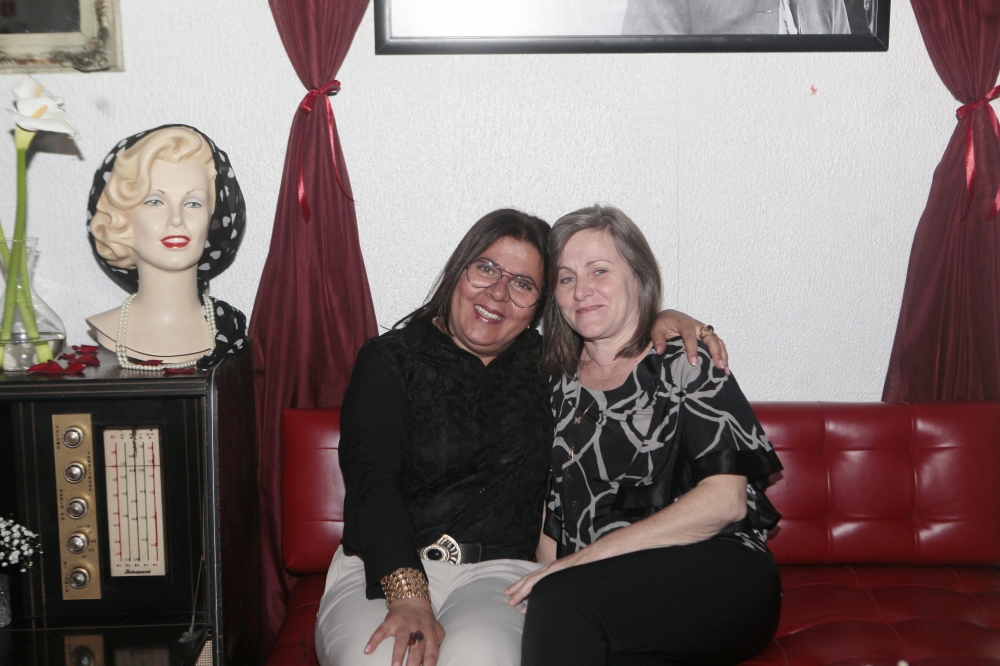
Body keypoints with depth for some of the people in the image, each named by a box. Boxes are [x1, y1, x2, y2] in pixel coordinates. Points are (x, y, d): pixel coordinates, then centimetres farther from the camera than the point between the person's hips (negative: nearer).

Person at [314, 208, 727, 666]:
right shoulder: (390, 359, 6)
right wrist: (407, 596, -22)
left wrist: (666, 318, 9)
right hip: (382, 570, -1)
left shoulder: (545, 364, 16)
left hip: (498, 572, 1)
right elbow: (372, 482, -7)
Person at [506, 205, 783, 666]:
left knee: (561, 599, -32)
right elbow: (551, 521, 16)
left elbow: (725, 500, -7)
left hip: (716, 573, -2)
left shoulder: (683, 364, 5)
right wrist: (542, 579, -7)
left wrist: (582, 560, -12)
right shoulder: (557, 386, 19)